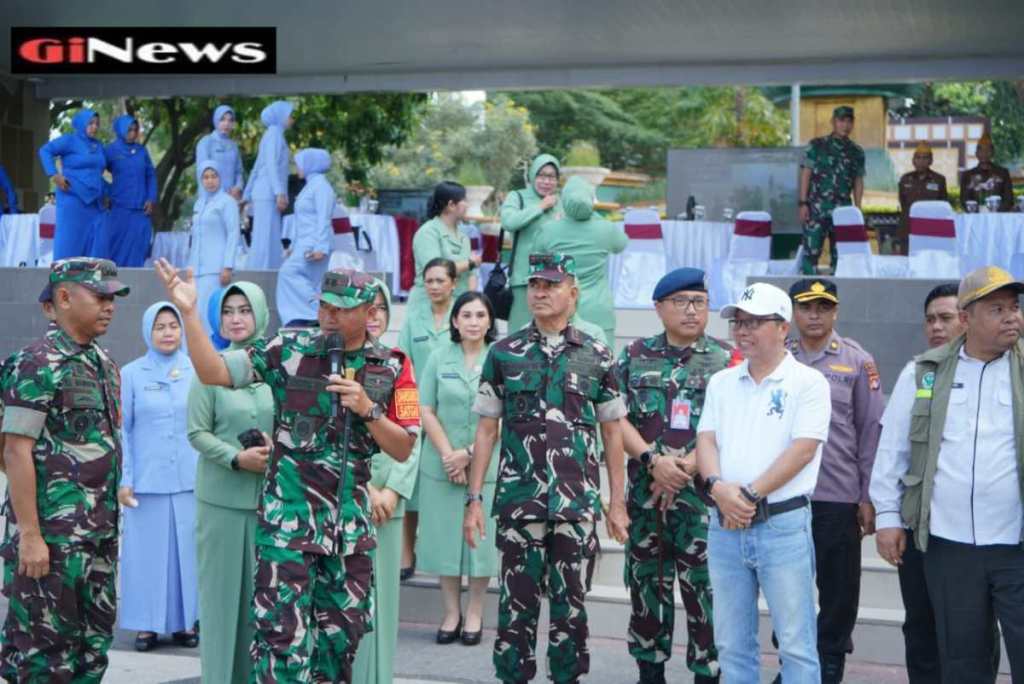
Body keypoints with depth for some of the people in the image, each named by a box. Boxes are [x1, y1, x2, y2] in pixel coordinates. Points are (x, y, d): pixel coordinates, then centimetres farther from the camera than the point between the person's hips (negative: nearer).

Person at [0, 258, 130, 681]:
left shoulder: (103, 365, 13)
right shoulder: (39, 364, -12)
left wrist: (110, 524, 16)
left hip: (100, 534, 8)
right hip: (53, 535, -8)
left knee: (93, 646, 12)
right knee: (42, 648, -1)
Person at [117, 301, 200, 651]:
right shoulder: (131, 374, 0)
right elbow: (122, 430, 2)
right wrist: (123, 480, -3)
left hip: (190, 479, 1)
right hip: (146, 480, -1)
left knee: (188, 549, 5)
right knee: (147, 550, 2)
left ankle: (185, 622, 16)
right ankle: (146, 624, 12)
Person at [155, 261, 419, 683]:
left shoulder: (392, 368, 3)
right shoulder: (289, 349, -3)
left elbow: (403, 450, 3)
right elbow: (213, 373, -7)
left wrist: (368, 409, -13)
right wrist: (189, 313, -17)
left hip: (351, 520, 3)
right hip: (288, 516, -3)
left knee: (342, 629, 13)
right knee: (283, 630, -8)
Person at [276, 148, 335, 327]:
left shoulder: (321, 185, -9)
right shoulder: (310, 185, 21)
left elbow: (323, 220, -18)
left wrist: (321, 248, -25)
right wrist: (294, 245, 25)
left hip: (313, 244, -10)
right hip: (305, 243, 10)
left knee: (290, 272, -22)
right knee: (305, 283, 5)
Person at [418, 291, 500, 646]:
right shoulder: (439, 358, 4)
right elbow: (426, 411, 2)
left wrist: (468, 454, -11)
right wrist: (447, 455, -8)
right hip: (441, 466, 2)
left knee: (480, 537, 4)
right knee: (445, 538, 6)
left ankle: (475, 613, 16)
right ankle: (451, 612, 17)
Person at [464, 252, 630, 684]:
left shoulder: (598, 357, 5)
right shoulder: (504, 354, 4)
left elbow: (612, 434, 9)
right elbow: (486, 431, 5)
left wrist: (617, 503, 6)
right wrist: (474, 499, 0)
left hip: (579, 504, 0)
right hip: (518, 501, 0)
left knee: (571, 604, 7)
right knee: (517, 603, 5)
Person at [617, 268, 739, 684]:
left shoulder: (726, 361, 2)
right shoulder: (635, 356, 8)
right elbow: (617, 418, 1)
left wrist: (684, 468, -14)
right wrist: (654, 461, -13)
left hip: (702, 495, -3)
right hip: (645, 492, 3)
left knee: (705, 589, -3)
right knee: (646, 586, 10)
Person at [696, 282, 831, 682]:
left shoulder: (807, 383, -3)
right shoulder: (721, 383, 14)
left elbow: (802, 450, -12)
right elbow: (706, 440, 6)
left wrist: (750, 495, -16)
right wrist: (719, 488, -13)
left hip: (783, 524, -5)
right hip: (725, 526, 5)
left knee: (797, 644, -2)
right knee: (732, 645, 11)